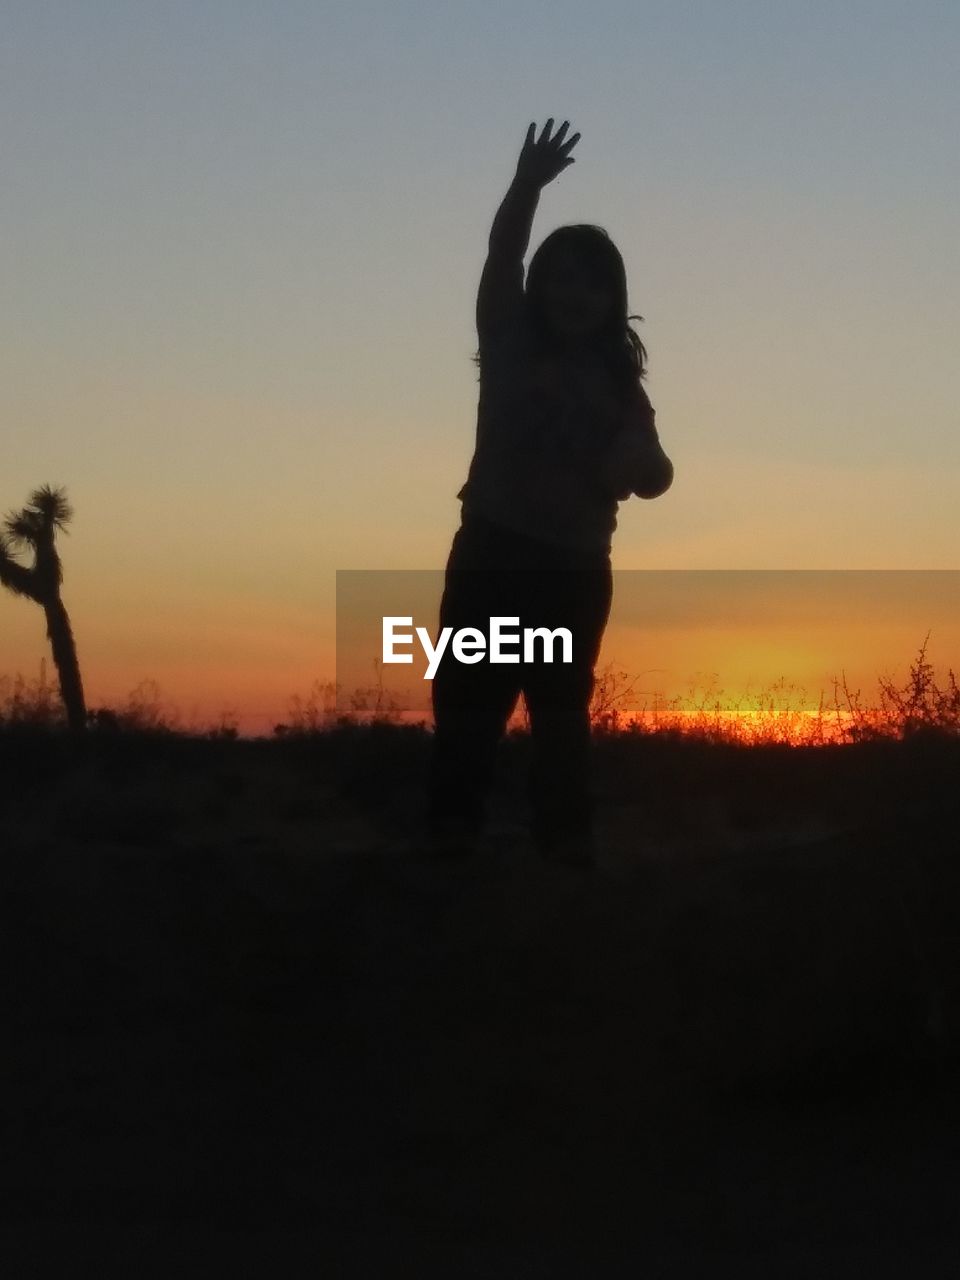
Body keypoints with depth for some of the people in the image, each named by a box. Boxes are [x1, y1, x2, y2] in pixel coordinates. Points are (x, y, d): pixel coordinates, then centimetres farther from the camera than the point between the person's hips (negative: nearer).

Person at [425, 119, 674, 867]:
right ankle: (451, 839, -7)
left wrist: (634, 458, -19)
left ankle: (566, 847, 5)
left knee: (563, 710, 5)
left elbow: (653, 478, 6)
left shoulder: (617, 379, 8)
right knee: (470, 702, -6)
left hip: (575, 567, 2)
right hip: (495, 551, -2)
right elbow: (499, 264, -9)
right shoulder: (511, 347, 5)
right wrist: (527, 186, -24)